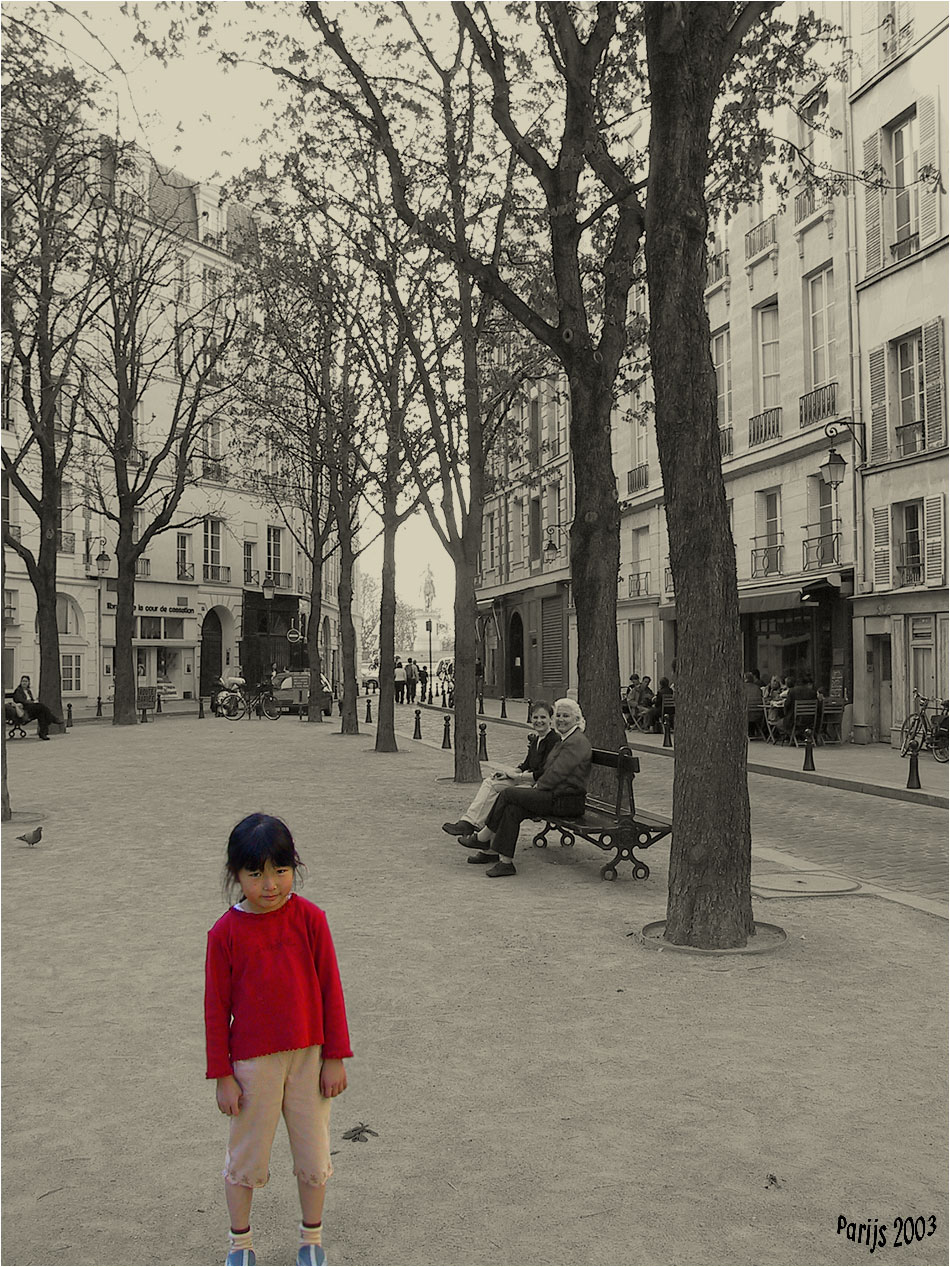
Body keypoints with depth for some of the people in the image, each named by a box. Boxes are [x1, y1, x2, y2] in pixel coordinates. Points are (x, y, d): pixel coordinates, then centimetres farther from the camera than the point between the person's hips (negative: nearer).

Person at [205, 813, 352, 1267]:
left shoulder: (309, 918, -9)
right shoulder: (226, 932, -11)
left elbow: (330, 988, -3)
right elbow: (216, 1007, -4)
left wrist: (335, 1058, -2)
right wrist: (222, 1076, -3)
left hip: (309, 1056, 1)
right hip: (253, 1062, -1)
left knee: (313, 1157, 15)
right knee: (245, 1158, 14)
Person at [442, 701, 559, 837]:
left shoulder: (554, 740, -17)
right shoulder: (535, 739, 13)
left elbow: (543, 774, -22)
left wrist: (516, 775, -14)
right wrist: (508, 772, -2)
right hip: (529, 780, 10)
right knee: (489, 783, -2)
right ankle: (467, 822, -8)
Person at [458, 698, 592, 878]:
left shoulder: (577, 741, -13)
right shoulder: (566, 739, 20)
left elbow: (557, 773, -18)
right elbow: (550, 770, 21)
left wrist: (538, 787, -6)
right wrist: (537, 785, 5)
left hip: (568, 801, -10)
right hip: (557, 795, 10)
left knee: (508, 794, -15)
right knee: (512, 809, -9)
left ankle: (482, 838, -1)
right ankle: (505, 861, -6)